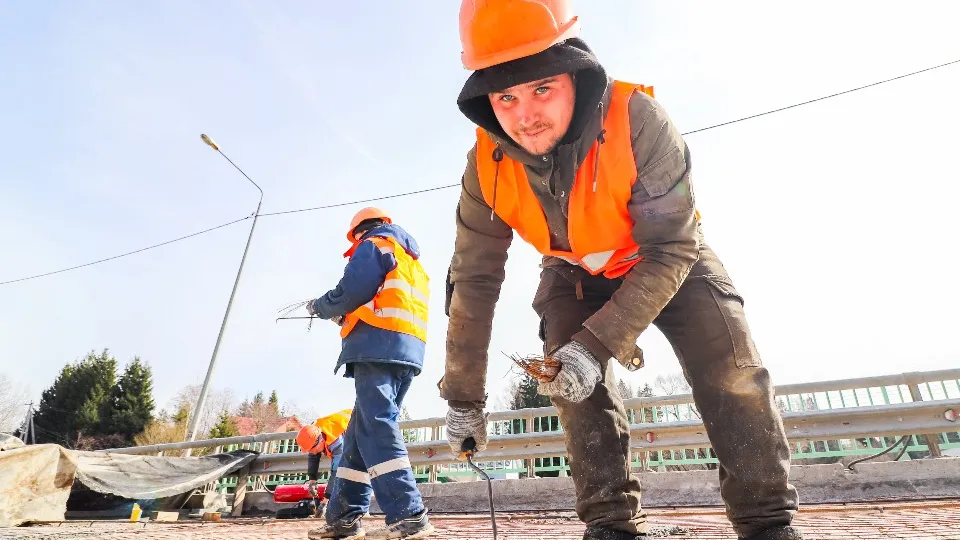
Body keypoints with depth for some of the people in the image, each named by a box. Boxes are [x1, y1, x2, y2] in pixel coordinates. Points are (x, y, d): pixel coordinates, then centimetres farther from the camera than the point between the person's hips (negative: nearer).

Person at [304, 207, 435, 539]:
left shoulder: (374, 245, 7)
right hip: (408, 351, 9)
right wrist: (347, 319, 27)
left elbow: (350, 291, -7)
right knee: (359, 434, 10)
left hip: (378, 349, -9)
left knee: (377, 431, -13)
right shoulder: (412, 262, 32)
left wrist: (321, 308, 12)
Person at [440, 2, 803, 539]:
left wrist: (598, 343, -38)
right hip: (576, 275, 3)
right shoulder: (487, 167, -24)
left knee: (730, 369, -15)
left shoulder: (638, 120, -35)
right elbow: (473, 283, -17)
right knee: (572, 383, -14)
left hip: (669, 259, -2)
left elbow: (671, 248, -29)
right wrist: (464, 396, -12)